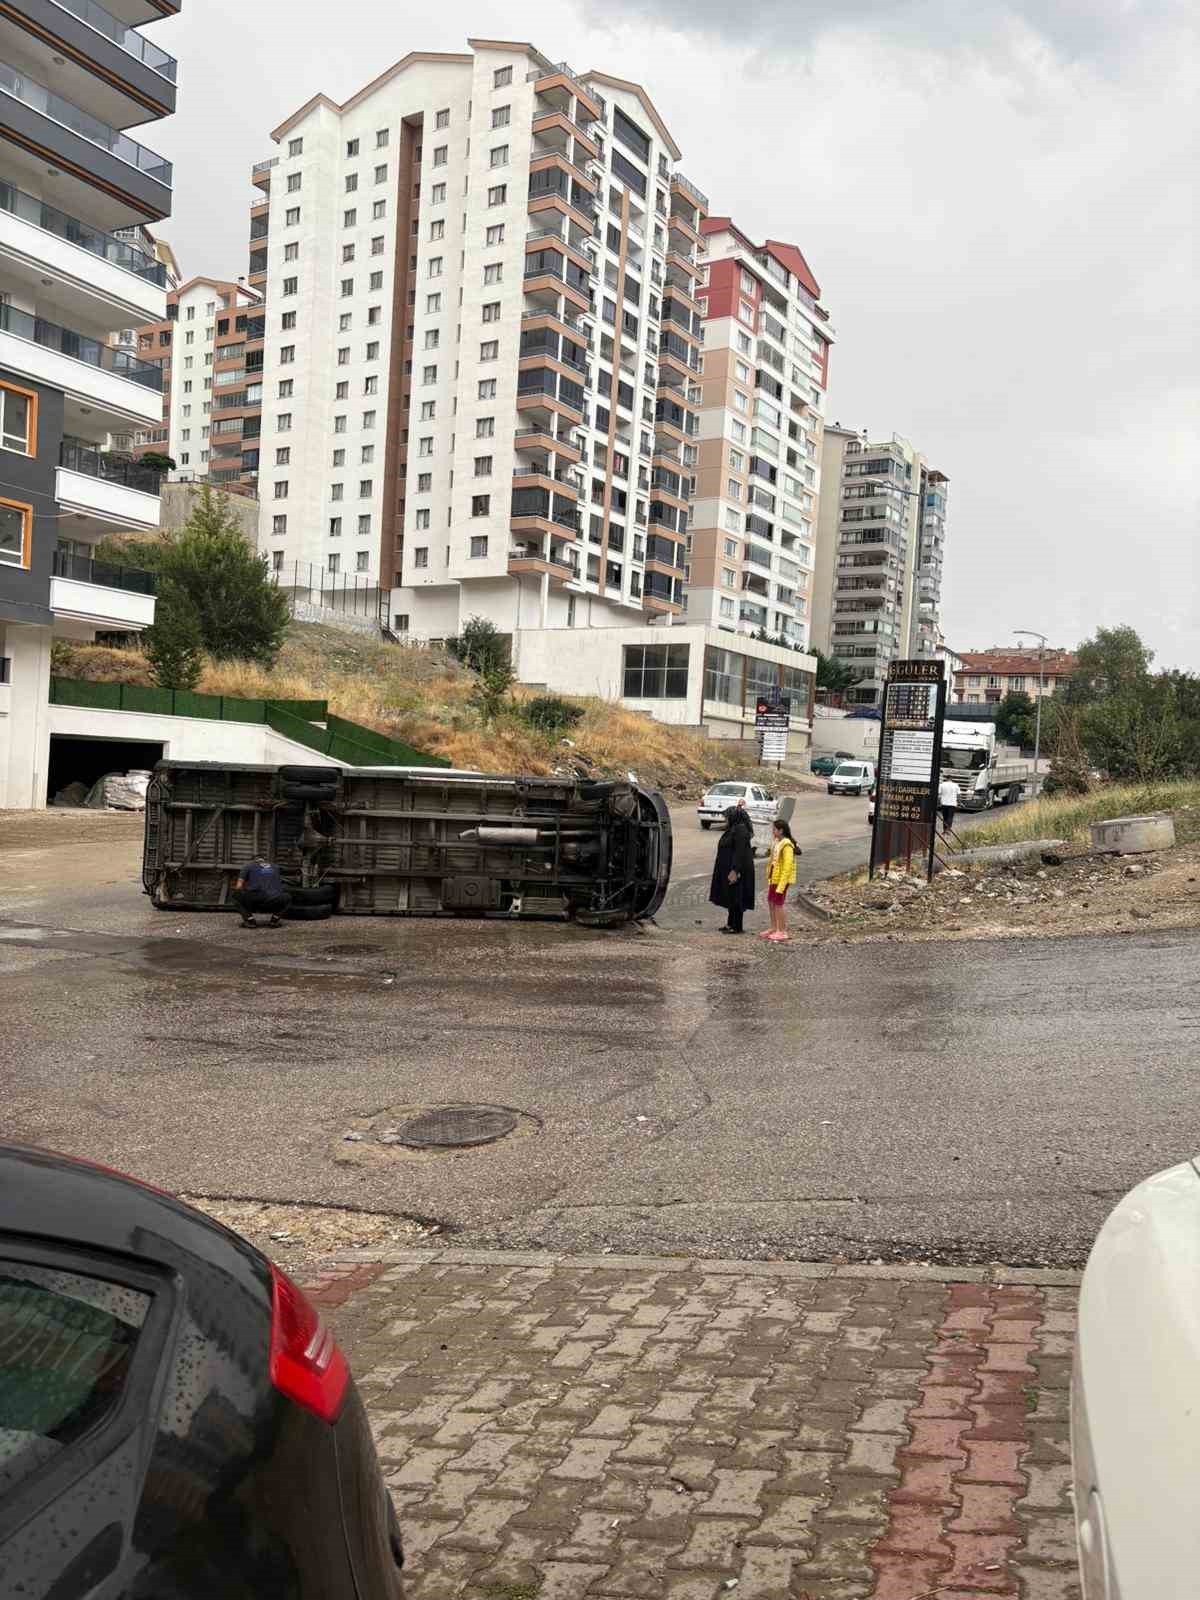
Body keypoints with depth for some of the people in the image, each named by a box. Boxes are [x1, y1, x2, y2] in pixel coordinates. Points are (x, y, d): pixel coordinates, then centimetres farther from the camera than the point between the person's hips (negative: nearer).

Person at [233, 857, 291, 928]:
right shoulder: (275, 867, 32)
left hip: (257, 900, -3)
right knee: (287, 897, 37)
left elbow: (239, 887, 17)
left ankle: (250, 920, 9)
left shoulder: (248, 867, 22)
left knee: (236, 893, 26)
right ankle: (275, 918, 13)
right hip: (277, 902, 3)